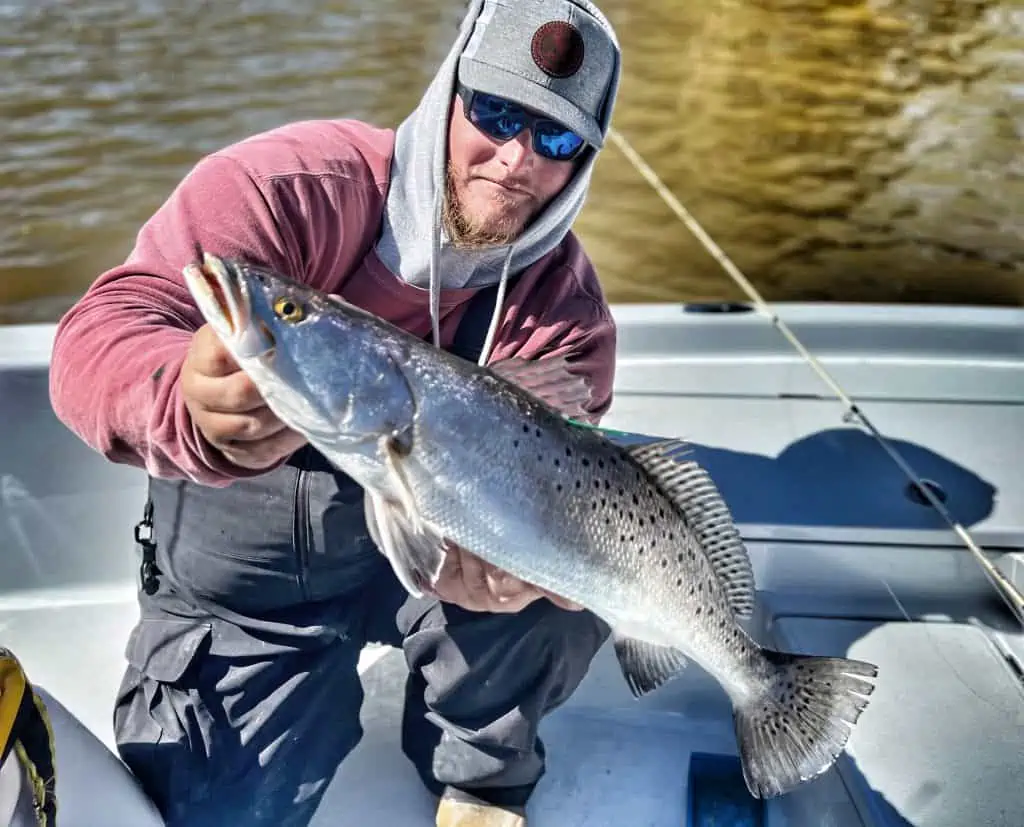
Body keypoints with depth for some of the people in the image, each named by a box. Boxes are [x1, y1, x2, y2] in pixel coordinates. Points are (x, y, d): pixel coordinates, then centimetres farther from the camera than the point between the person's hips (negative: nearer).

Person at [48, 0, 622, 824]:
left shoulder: (565, 306, -13)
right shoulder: (292, 184, -24)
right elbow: (99, 334, -33)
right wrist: (196, 409, -57)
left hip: (419, 550, 2)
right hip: (244, 590, -1)